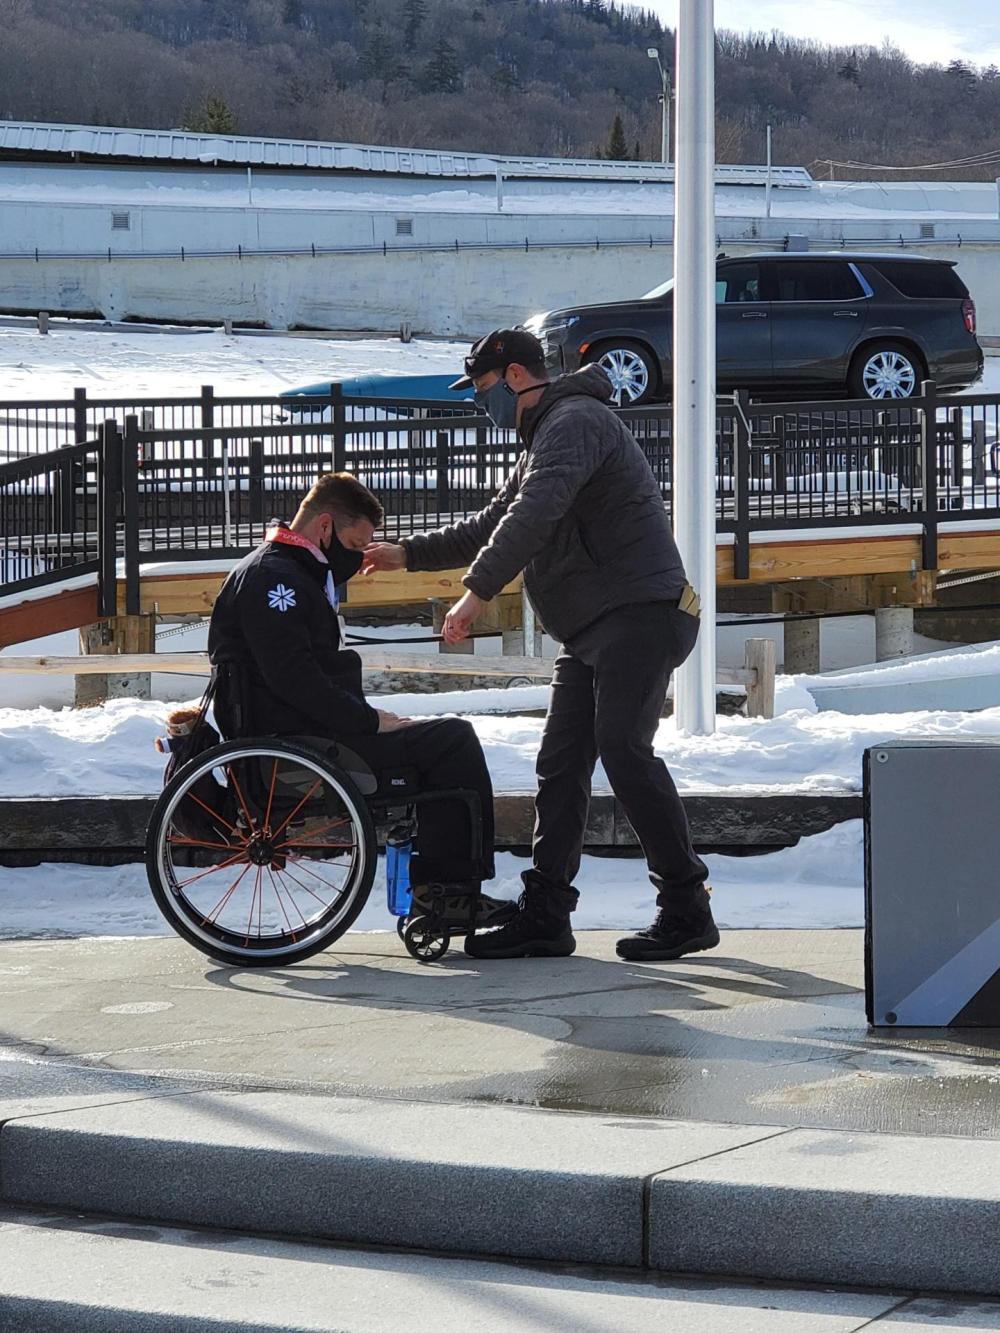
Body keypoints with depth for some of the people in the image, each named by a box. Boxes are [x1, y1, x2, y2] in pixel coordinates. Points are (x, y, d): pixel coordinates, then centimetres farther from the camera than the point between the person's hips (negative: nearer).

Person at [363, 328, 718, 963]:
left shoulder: (575, 422, -11)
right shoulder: (546, 437, 25)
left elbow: (533, 516, -25)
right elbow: (493, 524, 31)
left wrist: (477, 593, -27)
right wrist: (409, 553, 24)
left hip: (639, 616, -11)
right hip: (591, 631, 11)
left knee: (626, 754, -16)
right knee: (561, 764, 5)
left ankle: (687, 908, -11)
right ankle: (544, 916, 6)